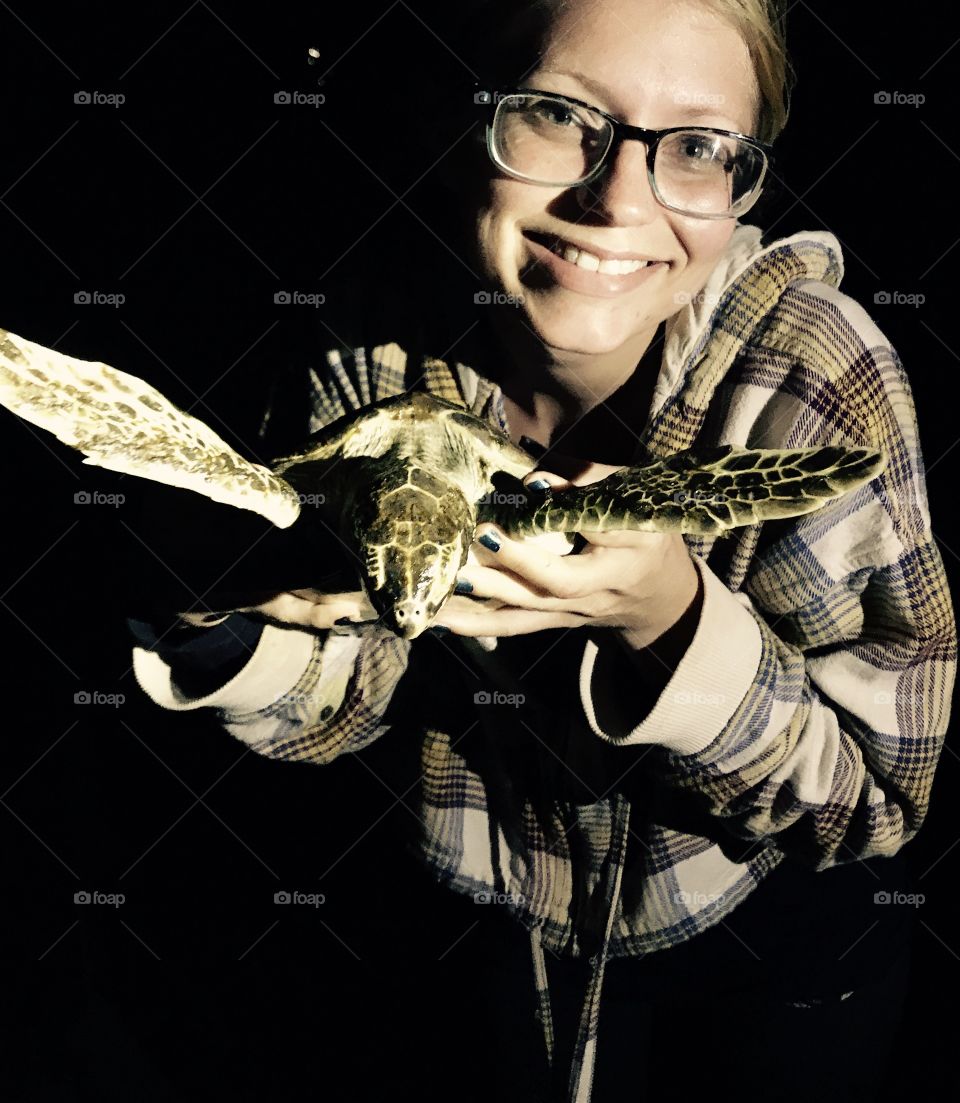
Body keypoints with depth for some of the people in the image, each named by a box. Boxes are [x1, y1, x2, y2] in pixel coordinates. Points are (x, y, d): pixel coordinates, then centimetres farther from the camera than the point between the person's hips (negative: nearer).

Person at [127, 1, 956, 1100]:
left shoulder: (811, 372, -28)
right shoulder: (381, 364, -20)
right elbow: (350, 708, -9)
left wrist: (672, 619, -40)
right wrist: (228, 607, -30)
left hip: (768, 935, -1)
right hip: (488, 923, 2)